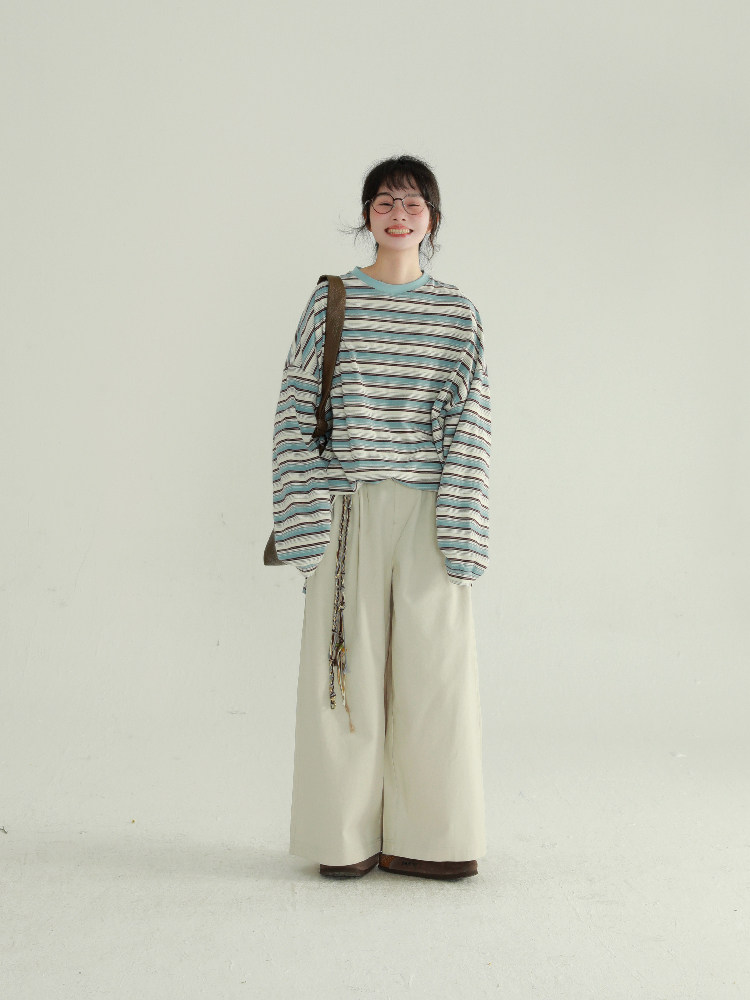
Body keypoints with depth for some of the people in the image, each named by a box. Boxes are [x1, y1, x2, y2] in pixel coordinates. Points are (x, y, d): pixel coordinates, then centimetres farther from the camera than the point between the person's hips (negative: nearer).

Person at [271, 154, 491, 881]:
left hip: (428, 514, 1)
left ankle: (422, 838, 15)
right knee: (347, 667, 3)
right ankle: (345, 838, 16)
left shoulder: (458, 315, 9)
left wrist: (460, 535, -5)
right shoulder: (330, 301, 6)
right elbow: (296, 414, 2)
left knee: (433, 665, 2)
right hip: (348, 512, -1)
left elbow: (469, 427, 4)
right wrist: (306, 526, -7)